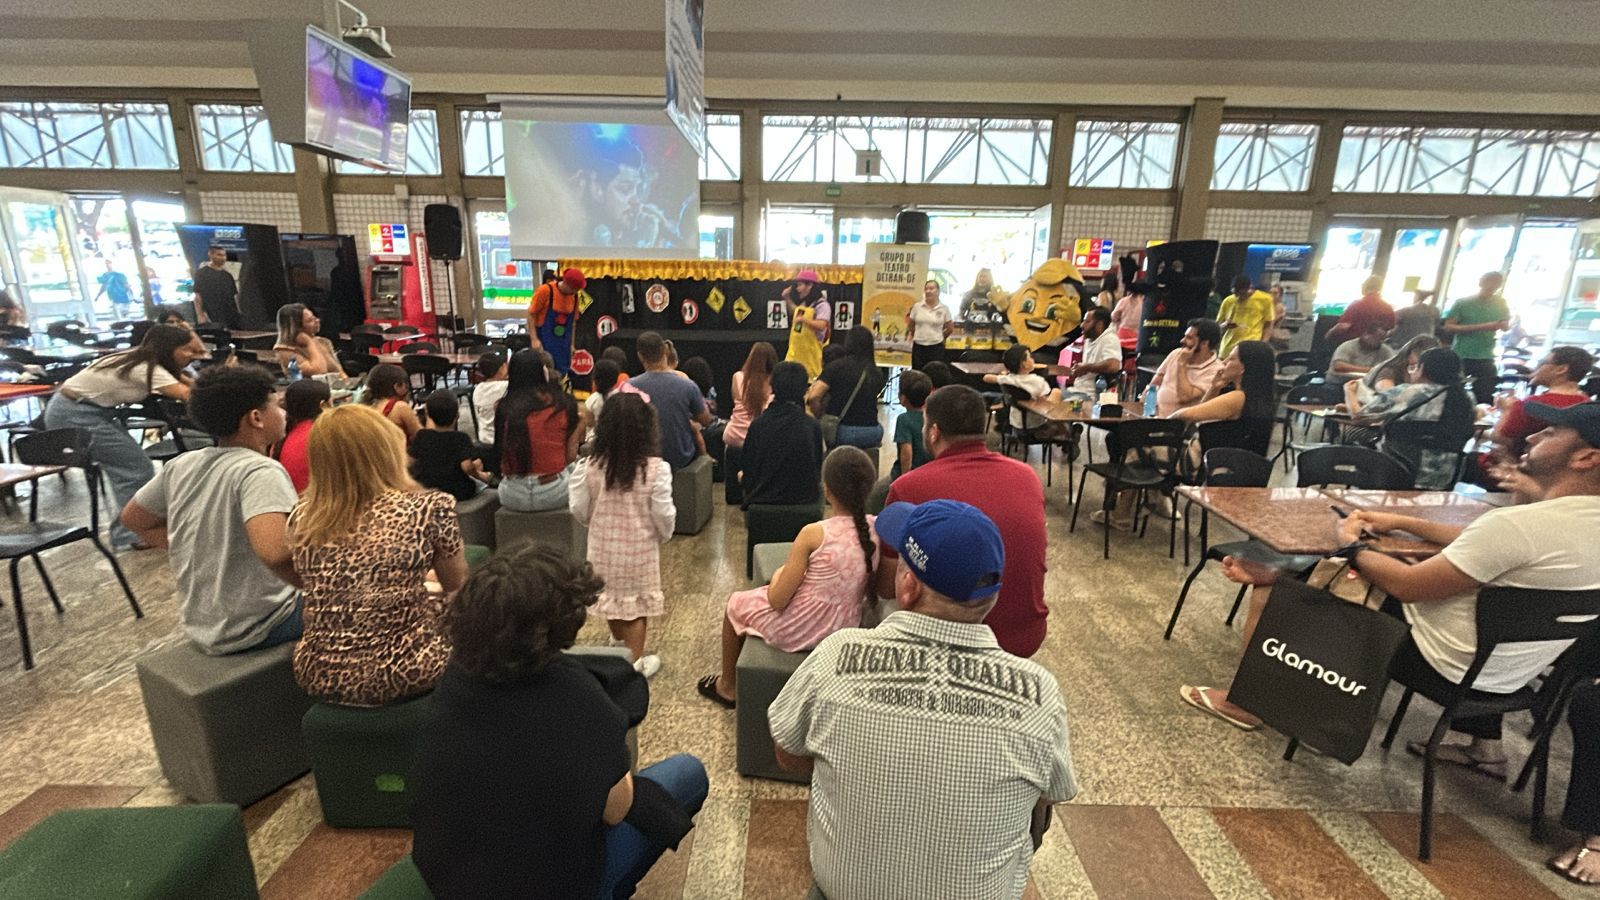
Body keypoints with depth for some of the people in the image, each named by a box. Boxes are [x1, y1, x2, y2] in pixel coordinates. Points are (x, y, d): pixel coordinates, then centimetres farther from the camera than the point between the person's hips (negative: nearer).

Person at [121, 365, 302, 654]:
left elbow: (133, 519, 18)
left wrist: (198, 551, 15)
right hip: (254, 629, -8)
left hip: (198, 623, 8)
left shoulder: (181, 465, 0)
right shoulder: (260, 471, -25)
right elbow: (274, 551, -40)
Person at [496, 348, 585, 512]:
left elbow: (500, 456, 0)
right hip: (554, 493, -2)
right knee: (576, 467, 30)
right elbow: (570, 456, -6)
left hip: (512, 497, 2)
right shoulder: (563, 403, -7)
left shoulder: (504, 407, -3)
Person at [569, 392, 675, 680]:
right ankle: (636, 661, 22)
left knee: (612, 595, 23)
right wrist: (664, 535, 5)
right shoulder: (656, 468, -21)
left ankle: (619, 646, 45)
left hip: (604, 546, 3)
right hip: (640, 548, -3)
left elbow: (579, 508, -6)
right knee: (637, 602, 12)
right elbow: (663, 514, -17)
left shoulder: (590, 466, -14)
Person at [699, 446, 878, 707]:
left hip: (799, 632, -6)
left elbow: (777, 600, -19)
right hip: (846, 629, 6)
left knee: (736, 602, 24)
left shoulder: (814, 534, -25)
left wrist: (778, 575, 2)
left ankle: (728, 686, 42)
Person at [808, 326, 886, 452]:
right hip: (872, 435, 3)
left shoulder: (837, 366, -7)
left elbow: (813, 397, -13)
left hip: (843, 433, -3)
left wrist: (820, 417, 4)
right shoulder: (877, 374, 3)